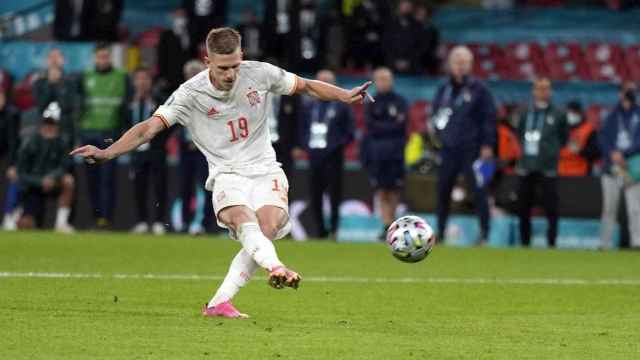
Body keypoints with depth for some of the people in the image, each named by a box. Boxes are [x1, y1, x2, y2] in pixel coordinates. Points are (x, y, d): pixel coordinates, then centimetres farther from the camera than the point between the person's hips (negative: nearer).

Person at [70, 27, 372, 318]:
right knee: (243, 220, -34)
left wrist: (345, 96, 1)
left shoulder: (260, 74, -3)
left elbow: (306, 86, 13)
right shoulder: (190, 94, -11)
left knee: (267, 229, -25)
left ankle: (219, 303, -21)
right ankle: (276, 268, -63)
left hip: (265, 170, 2)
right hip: (227, 173, -2)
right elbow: (150, 127, -16)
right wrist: (106, 153, -28)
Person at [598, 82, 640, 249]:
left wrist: (623, 154, -15)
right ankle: (605, 243, 7)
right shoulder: (612, 116, 15)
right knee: (609, 208, 3)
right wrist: (612, 153, -12)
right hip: (612, 167, 2)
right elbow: (602, 137, 6)